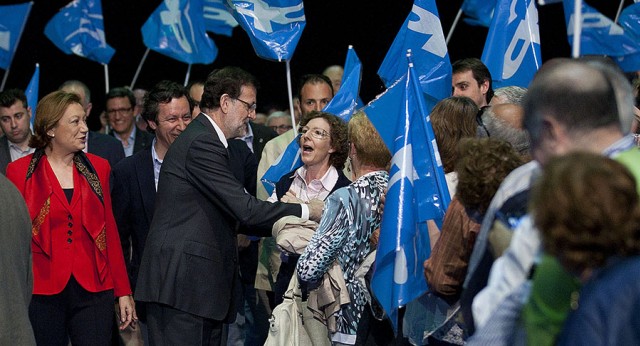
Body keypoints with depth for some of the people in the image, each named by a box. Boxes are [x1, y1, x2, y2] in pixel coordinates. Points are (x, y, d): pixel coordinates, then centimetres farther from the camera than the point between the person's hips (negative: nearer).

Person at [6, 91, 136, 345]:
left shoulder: (98, 168, 9)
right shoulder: (20, 171, 0)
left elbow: (110, 231, 10)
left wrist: (123, 291, 7)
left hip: (93, 292, 2)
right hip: (42, 293, -2)